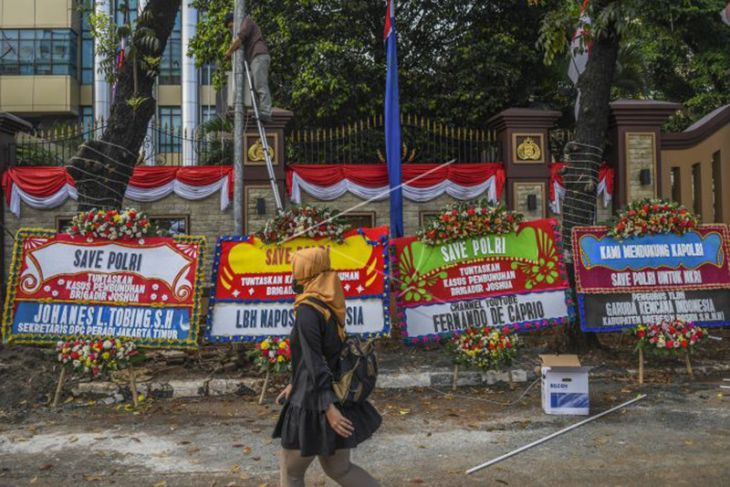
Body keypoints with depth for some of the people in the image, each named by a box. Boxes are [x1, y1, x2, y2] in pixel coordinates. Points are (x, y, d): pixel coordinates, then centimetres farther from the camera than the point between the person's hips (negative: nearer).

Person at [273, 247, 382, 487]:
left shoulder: (308, 309, -18)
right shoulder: (328, 305, 9)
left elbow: (314, 360, -24)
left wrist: (328, 406, -28)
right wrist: (294, 385, 24)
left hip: (314, 404, -8)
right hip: (338, 395, 8)